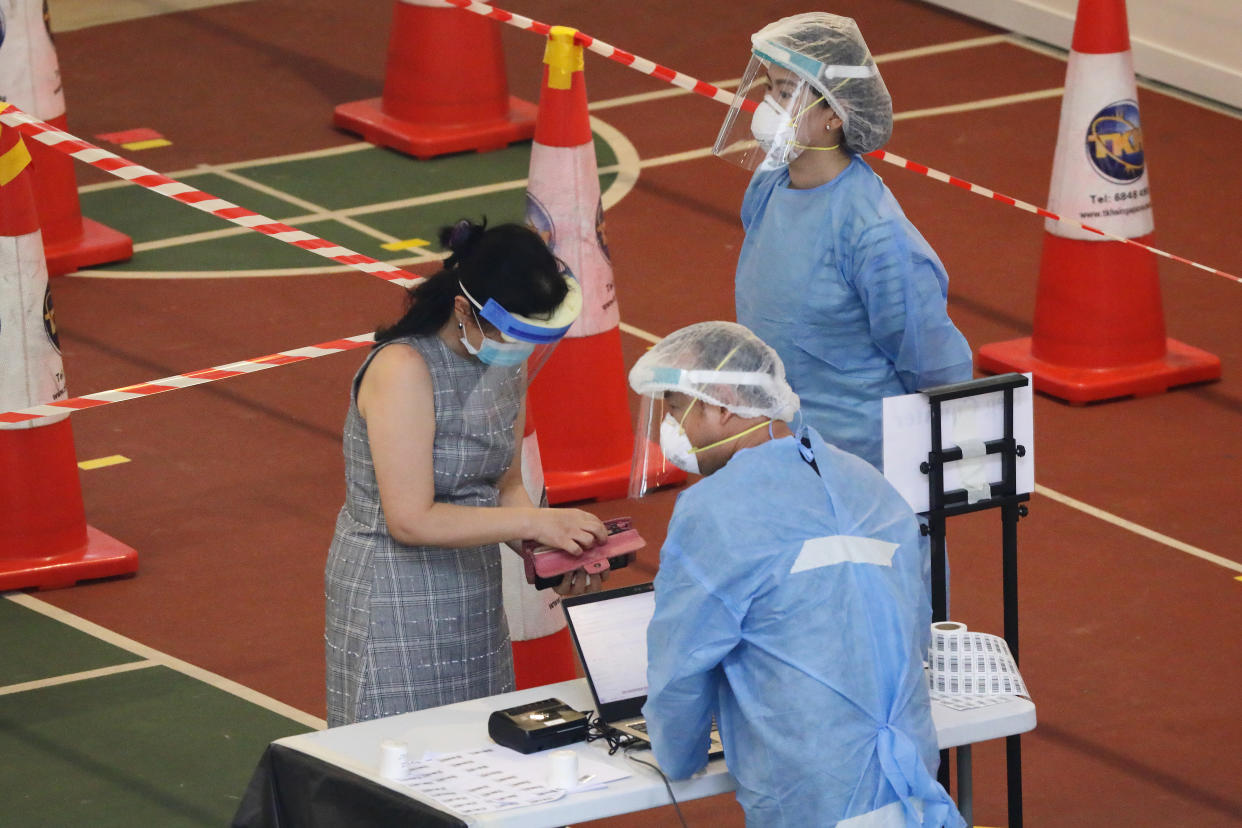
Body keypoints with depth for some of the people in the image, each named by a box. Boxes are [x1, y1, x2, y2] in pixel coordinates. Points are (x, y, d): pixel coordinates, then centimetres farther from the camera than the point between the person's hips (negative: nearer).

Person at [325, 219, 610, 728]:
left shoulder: (506, 363, 3)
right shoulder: (403, 370, -21)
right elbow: (412, 520, -24)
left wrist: (548, 550, -8)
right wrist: (534, 522, -23)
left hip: (475, 586, 8)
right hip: (394, 599, -8)